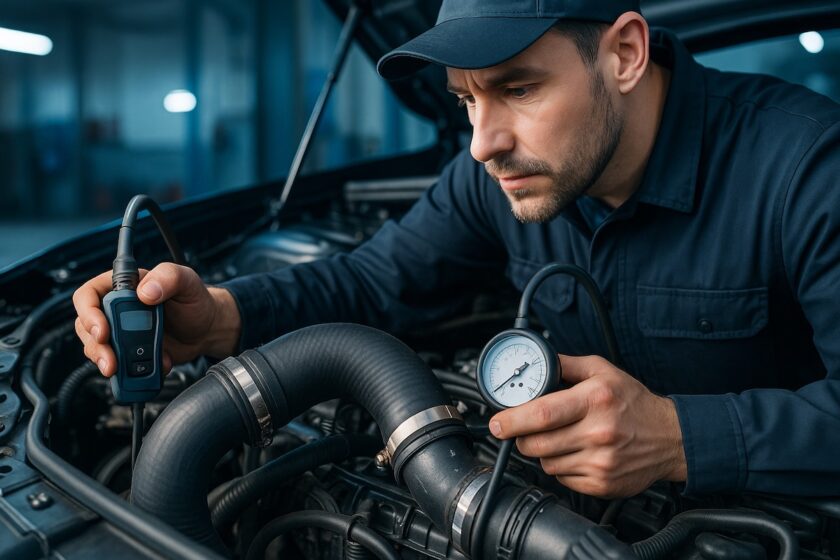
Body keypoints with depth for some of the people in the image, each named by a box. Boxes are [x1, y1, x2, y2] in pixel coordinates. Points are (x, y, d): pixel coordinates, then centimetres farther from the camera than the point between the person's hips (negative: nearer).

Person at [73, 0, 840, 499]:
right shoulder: (501, 169, -6)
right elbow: (378, 281, -1)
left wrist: (681, 440, -38)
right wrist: (220, 316, -18)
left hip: (775, 523, -2)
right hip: (585, 505, 3)